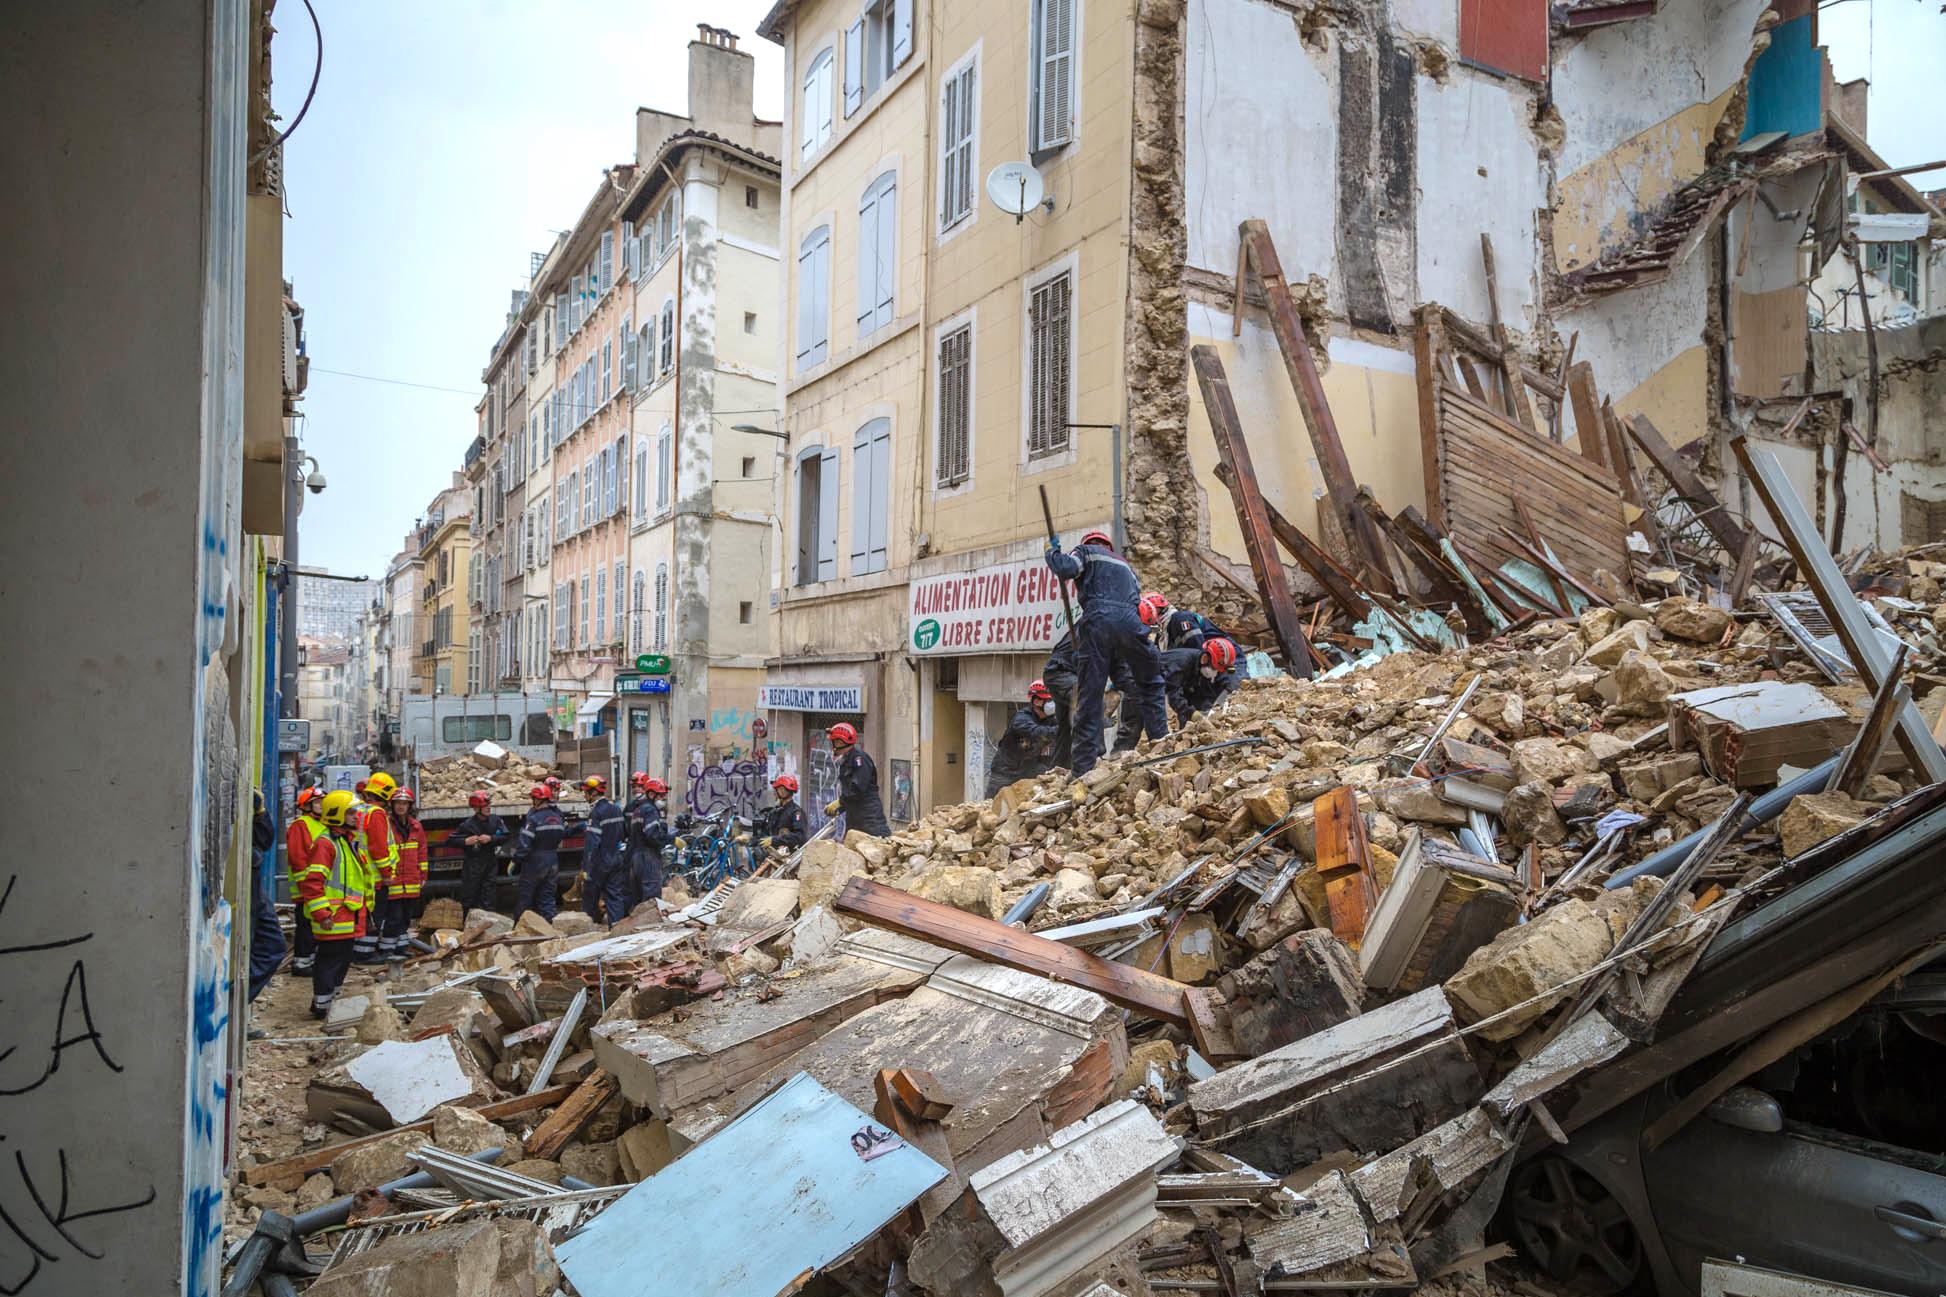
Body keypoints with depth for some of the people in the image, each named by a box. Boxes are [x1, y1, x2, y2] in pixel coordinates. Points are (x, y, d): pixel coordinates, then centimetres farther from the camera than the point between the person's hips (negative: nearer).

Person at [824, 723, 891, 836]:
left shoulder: (859, 758, -12)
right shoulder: (844, 761, 18)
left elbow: (858, 788, -21)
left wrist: (839, 802, -15)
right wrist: (837, 809, 8)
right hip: (853, 816, 10)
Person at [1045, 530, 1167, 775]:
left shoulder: (1086, 551, 24)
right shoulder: (1125, 564, 38)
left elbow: (1065, 569, 0)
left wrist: (1052, 552, 23)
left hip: (1098, 619, -3)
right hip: (1129, 621, 3)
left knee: (1089, 693, -1)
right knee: (1150, 683, 20)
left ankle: (1084, 769, -3)